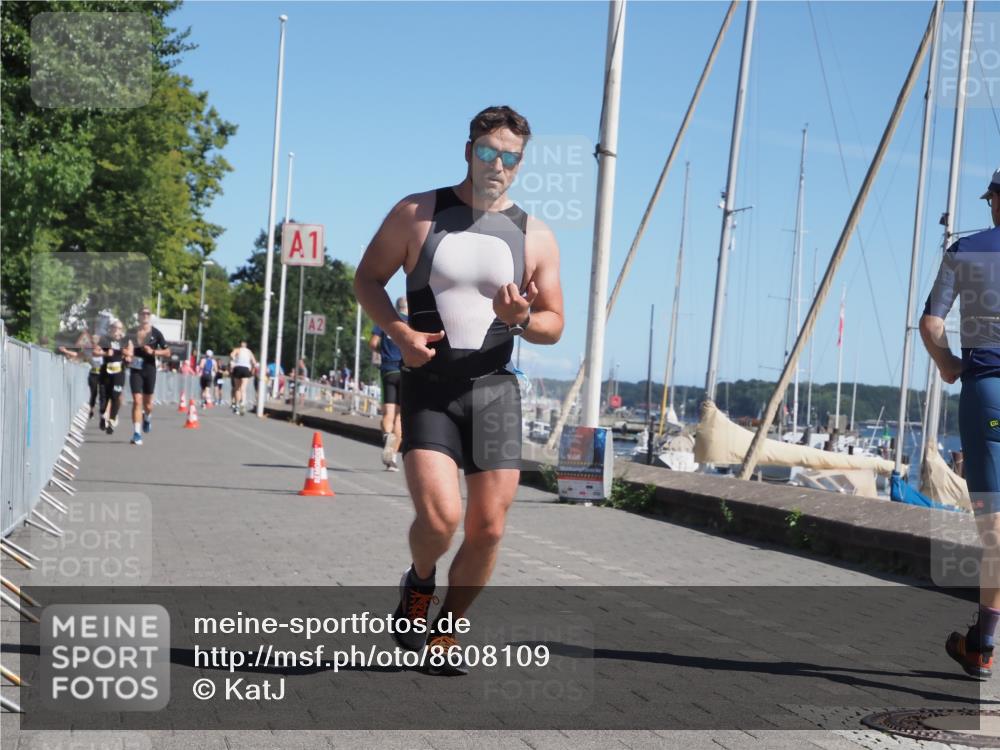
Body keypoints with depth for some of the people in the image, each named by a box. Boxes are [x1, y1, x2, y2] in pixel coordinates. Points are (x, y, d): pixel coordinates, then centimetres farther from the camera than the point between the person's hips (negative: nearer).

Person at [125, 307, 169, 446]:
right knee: (137, 401, -10)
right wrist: (128, 354, -12)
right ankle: (137, 433, -10)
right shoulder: (132, 332, 3)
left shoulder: (156, 333, 0)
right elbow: (128, 350, 10)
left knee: (147, 403, 9)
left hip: (150, 370, 0)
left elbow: (167, 352, 1)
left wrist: (153, 352, -13)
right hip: (135, 369, 0)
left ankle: (147, 417, 44)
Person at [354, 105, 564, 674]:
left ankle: (447, 627, 25)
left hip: (495, 390, 3)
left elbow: (554, 325, 9)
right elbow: (368, 277, 8)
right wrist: (399, 331, -10)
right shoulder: (417, 214, 1)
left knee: (488, 529, 1)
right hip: (429, 388, -2)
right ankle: (419, 584, 16)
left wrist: (522, 318, -15)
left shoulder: (535, 237, 6)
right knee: (439, 517, -19)